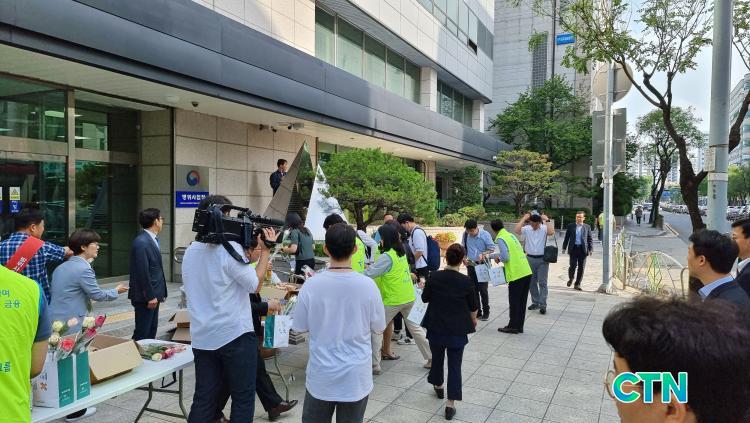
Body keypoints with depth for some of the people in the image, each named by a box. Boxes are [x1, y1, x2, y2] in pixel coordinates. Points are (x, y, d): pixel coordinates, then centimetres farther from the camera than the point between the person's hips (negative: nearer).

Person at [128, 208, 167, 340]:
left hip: (153, 295, 9)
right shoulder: (141, 242, -18)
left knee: (152, 330, 15)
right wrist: (150, 296, -19)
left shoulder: (152, 239, 11)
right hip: (145, 297, -9)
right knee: (142, 333, -1)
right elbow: (142, 272, -21)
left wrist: (160, 293, 15)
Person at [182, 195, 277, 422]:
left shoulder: (191, 250, 7)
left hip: (202, 337, 7)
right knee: (243, 399, 6)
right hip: (235, 336, -7)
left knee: (204, 400, 13)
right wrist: (265, 251, -3)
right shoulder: (230, 248, -16)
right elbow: (254, 285, -12)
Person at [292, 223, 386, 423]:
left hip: (321, 377, 0)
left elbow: (299, 327, -2)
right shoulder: (367, 285, -13)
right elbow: (378, 329, -1)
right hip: (356, 378, 0)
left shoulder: (312, 285, -14)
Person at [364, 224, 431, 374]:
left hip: (393, 300, -8)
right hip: (409, 298, 8)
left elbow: (369, 273, -19)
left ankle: (375, 365, 4)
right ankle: (431, 358, 21)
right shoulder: (401, 252, 7)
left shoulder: (387, 257, -18)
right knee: (415, 327, 17)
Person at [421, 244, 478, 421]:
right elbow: (473, 307, -1)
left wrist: (425, 286, 23)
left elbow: (425, 298, 2)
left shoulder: (434, 277, -12)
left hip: (436, 327, 2)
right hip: (457, 330, -2)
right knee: (454, 365, 6)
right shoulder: (466, 281, -13)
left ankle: (438, 386, 45)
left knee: (437, 358, 23)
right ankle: (450, 404, 3)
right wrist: (473, 319, 20)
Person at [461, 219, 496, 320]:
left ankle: (486, 312, 10)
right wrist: (464, 258, -4)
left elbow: (492, 248, -7)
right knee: (474, 289, 10)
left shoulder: (485, 234, -13)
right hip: (471, 264, 4)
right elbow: (463, 247, 10)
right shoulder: (465, 234, -3)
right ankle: (477, 312, 21)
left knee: (483, 289, -3)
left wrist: (483, 254, -24)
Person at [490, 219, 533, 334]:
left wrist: (498, 258, 3)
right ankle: (519, 326, 22)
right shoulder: (511, 235, 16)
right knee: (522, 301, 14)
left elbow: (505, 257, -19)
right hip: (527, 272, 8)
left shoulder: (500, 239, -10)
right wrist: (489, 255, 30)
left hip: (516, 274, -8)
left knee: (514, 301, 4)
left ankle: (513, 326, 11)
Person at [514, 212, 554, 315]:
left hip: (542, 259, -3)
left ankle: (543, 305, 2)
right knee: (532, 282, 12)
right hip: (530, 259, 3)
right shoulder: (526, 229, -2)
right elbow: (517, 231, -19)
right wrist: (523, 218, -15)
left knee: (542, 283, -1)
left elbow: (551, 232, -27)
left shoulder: (544, 229, -6)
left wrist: (547, 220, -20)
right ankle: (535, 303, 25)